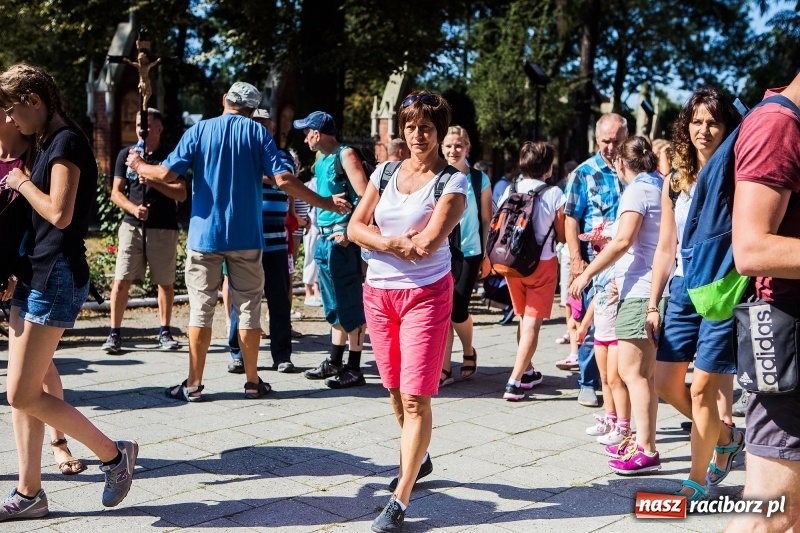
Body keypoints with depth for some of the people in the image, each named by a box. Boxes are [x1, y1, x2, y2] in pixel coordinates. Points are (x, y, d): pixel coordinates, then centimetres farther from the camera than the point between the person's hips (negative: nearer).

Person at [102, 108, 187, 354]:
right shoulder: (126, 154, 8)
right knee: (121, 281, -5)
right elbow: (116, 192, 7)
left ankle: (164, 332, 18)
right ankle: (115, 333, 3)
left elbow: (181, 194, -4)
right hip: (132, 225, 1)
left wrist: (152, 180, -17)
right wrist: (133, 208, -12)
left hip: (164, 228, -1)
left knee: (166, 282, 4)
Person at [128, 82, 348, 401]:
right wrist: (326, 203, -2)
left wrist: (140, 166, 14)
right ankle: (253, 382, 13)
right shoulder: (257, 133, 1)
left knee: (201, 309, 5)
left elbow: (167, 173, -7)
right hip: (246, 236, 0)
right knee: (249, 308, 8)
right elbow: (283, 179, -9)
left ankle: (194, 384, 8)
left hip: (205, 234, 0)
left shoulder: (200, 130, 1)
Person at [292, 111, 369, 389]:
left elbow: (366, 197, -17)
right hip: (324, 238, 9)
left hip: (342, 238, -9)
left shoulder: (345, 155, -9)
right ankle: (335, 362, 24)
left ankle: (354, 368, 2)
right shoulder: (321, 161, 17)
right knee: (334, 306, 15)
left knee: (350, 304, -4)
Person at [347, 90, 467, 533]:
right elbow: (355, 228, 2)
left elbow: (428, 243, -17)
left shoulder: (452, 182, -5)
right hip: (379, 291, 5)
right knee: (395, 389, 16)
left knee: (415, 397, -7)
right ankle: (416, 456, 41)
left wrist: (381, 238, -5)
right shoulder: (385, 172, 8)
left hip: (425, 294, -5)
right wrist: (397, 241, -14)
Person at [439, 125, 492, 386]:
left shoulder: (479, 179, 2)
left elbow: (486, 220, 5)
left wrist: (486, 255, 3)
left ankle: (469, 351, 23)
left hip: (469, 253, -2)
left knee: (458, 310, -7)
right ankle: (445, 368, 10)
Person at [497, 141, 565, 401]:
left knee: (524, 318, 20)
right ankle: (515, 382, -9)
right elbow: (561, 235, -4)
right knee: (532, 323, -2)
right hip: (542, 263, -4)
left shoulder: (509, 191, 0)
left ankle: (527, 372, 30)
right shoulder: (554, 194, -10)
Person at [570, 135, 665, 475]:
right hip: (655, 290, 9)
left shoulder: (637, 190, -10)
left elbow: (623, 241, -20)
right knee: (645, 373, 14)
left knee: (631, 372, -7)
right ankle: (644, 441, 21)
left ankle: (645, 450, -6)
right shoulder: (661, 188, 16)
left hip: (638, 291, -9)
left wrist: (587, 273, -15)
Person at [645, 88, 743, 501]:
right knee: (666, 382, 6)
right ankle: (725, 434, 32)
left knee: (703, 387, -1)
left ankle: (698, 480, 16)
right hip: (683, 289, 6)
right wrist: (652, 305, 10)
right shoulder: (675, 182, 10)